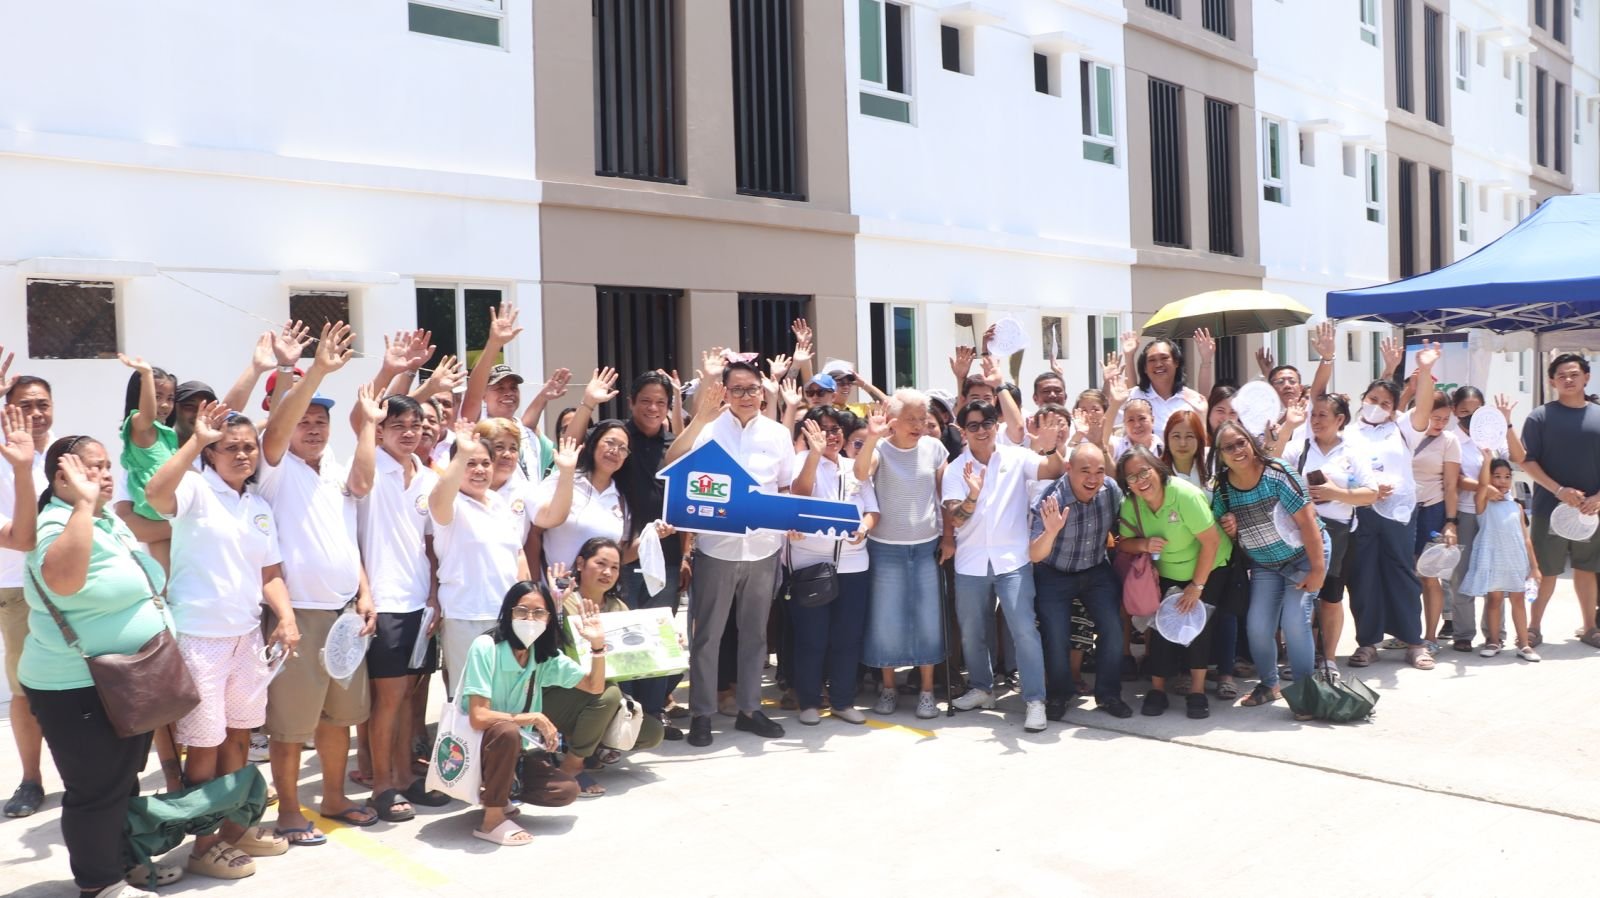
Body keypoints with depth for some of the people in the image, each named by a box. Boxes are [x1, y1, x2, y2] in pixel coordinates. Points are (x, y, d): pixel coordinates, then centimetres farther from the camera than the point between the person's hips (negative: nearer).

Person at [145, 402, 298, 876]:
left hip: (247, 636, 7)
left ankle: (234, 827, 31)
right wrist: (195, 441, -32)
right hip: (198, 637, -7)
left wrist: (286, 618, -1)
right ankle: (203, 844, 17)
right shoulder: (195, 488, -9)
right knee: (205, 745, 2)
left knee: (239, 735, 16)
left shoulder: (260, 507, 12)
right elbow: (155, 495, -33)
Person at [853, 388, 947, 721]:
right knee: (886, 619, 5)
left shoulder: (934, 448, 1)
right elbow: (860, 474, -28)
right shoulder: (879, 448, -8)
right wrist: (872, 438, -42)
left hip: (926, 547, 2)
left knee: (928, 619, 3)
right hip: (885, 548, -2)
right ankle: (888, 687, 21)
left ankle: (927, 690, 14)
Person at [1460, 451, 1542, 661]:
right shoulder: (1484, 503, 1)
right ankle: (1493, 641, 12)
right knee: (1494, 599, 1)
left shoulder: (1516, 506, 12)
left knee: (1518, 599, 5)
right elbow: (1482, 483, -23)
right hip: (1492, 559, -3)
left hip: (1516, 561, 3)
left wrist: (1534, 565, 8)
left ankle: (1524, 644, 8)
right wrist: (1487, 460, -18)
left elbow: (1526, 538, 11)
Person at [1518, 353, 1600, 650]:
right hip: (1550, 508, -3)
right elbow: (1527, 461, -5)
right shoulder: (1540, 417, -1)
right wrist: (1559, 490, -16)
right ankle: (1534, 627, 13)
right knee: (1546, 571, 1)